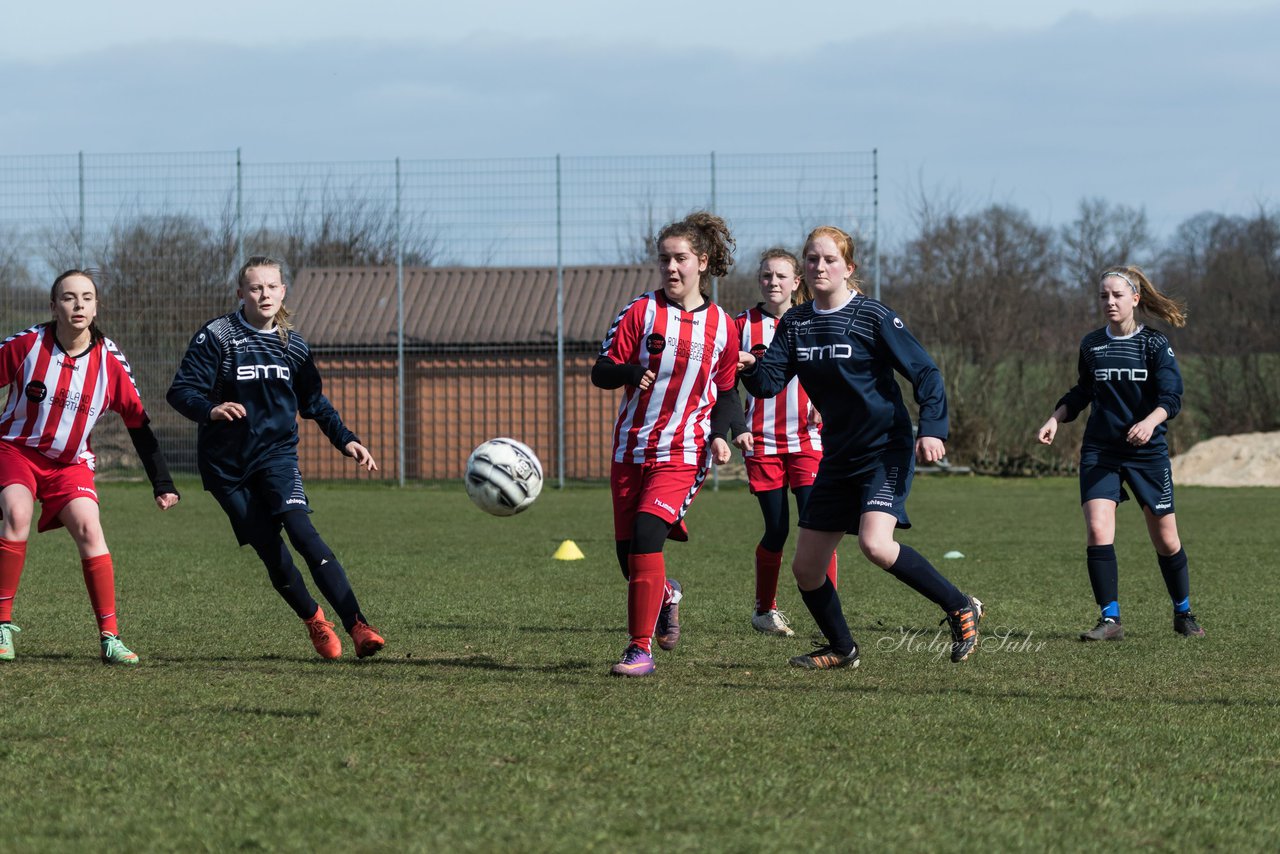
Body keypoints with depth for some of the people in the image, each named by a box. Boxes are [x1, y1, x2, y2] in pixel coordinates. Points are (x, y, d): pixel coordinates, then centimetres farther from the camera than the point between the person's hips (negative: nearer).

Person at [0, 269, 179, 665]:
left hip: (70, 463, 2)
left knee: (88, 529, -20)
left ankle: (110, 637, -14)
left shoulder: (109, 361, -8)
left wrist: (162, 483, -3)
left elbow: (138, 422, 0)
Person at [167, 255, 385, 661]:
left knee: (301, 531, -22)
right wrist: (211, 410, -32)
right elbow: (181, 391, -12)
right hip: (227, 462, -1)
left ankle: (358, 627, -30)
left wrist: (346, 440, 10)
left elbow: (314, 402, 21)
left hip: (276, 453, 1)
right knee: (271, 552, -4)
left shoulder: (293, 346, 6)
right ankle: (314, 621, 23)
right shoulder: (217, 336, -6)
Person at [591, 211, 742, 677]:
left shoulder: (721, 326, 4)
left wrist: (720, 435, -3)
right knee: (627, 553, 5)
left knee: (646, 537, -21)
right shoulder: (640, 312, 0)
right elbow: (601, 371, -3)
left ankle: (640, 649, -15)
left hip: (682, 454, -2)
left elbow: (726, 392, 14)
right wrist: (632, 372, -24)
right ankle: (665, 595, 41)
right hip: (630, 448, 2)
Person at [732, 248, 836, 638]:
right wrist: (736, 428, -4)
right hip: (761, 443, 0)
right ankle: (764, 609, 20)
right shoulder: (743, 325, 4)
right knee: (776, 531, 0)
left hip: (806, 440, 0)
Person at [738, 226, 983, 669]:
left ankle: (960, 608, -11)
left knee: (875, 544, -28)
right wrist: (750, 368, -25)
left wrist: (933, 429, -24)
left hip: (886, 450, -7)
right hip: (839, 457, 7)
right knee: (806, 567, 6)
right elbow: (770, 382, -2)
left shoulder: (873, 317, -10)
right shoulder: (795, 324, 6)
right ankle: (841, 649, 29)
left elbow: (925, 373, -11)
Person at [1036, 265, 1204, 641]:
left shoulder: (1154, 344, -5)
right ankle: (1110, 620, -12)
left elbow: (1171, 397, -13)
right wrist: (1055, 419, 6)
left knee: (1165, 539, 6)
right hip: (1099, 451, 2)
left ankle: (1183, 613, 27)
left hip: (1148, 451, -2)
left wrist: (1150, 421, -33)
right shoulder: (1091, 345, 7)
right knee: (1097, 531, -16)